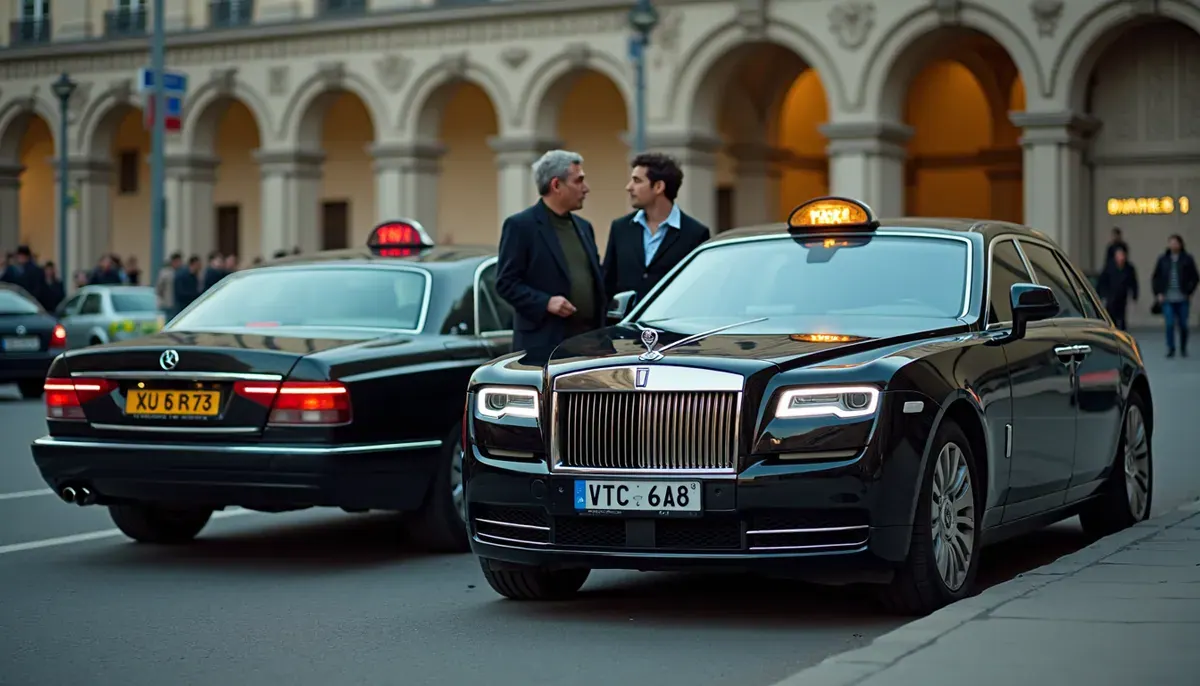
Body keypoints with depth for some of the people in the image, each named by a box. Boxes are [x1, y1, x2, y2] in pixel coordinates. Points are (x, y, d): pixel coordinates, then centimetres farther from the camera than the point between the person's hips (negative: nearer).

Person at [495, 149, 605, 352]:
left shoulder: (583, 226, 19)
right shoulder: (520, 225, -3)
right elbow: (506, 282, -7)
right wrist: (545, 302, -19)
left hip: (588, 341, 7)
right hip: (543, 343, -7)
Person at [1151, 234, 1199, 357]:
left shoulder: (1187, 259, 0)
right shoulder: (1163, 259, 5)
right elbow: (1155, 278, 11)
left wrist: (1189, 292, -4)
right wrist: (1158, 293, 3)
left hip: (1182, 299, -1)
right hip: (1167, 299, 1)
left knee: (1183, 325, 5)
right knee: (1170, 324, -7)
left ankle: (1183, 348, 21)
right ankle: (1170, 348, 2)